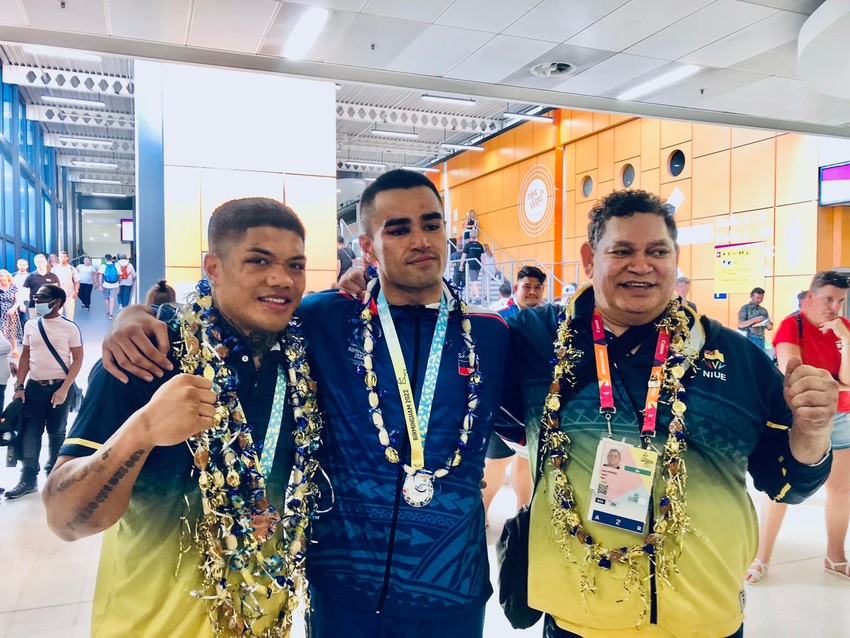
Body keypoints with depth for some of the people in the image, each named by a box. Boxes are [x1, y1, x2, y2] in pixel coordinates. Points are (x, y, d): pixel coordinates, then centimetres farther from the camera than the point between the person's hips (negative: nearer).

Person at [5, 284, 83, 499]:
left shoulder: (69, 327, -6)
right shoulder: (30, 326, 6)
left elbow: (78, 359, -7)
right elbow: (25, 356, 11)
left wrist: (64, 389, -13)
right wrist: (19, 387, 4)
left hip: (59, 387, -4)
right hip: (34, 386, 4)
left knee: (56, 433, 8)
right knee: (29, 432, 4)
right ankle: (28, 478, 16)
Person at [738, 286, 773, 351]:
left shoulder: (763, 310, 15)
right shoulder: (745, 308, 1)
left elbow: (770, 328, 14)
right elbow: (741, 324, -10)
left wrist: (768, 322, -9)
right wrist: (754, 320, -18)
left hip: (761, 340, 5)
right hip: (749, 339, -5)